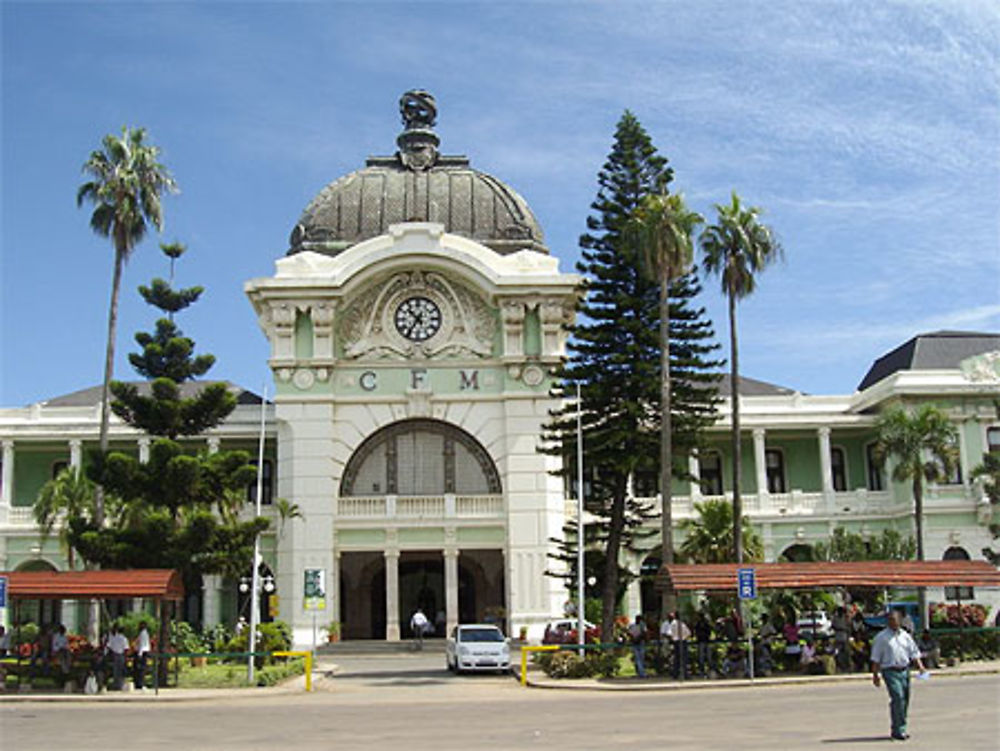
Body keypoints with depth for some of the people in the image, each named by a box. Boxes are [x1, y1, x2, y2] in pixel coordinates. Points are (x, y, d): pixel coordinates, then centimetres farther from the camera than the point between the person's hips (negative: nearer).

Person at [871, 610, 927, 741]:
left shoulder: (905, 636, 12)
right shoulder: (882, 637, -2)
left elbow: (914, 652, 13)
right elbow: (875, 658, -1)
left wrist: (920, 666, -3)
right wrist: (875, 675, -5)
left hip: (904, 670, 6)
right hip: (890, 671, -5)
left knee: (905, 700, 8)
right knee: (898, 698, -17)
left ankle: (897, 729, 20)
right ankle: (898, 729, -13)